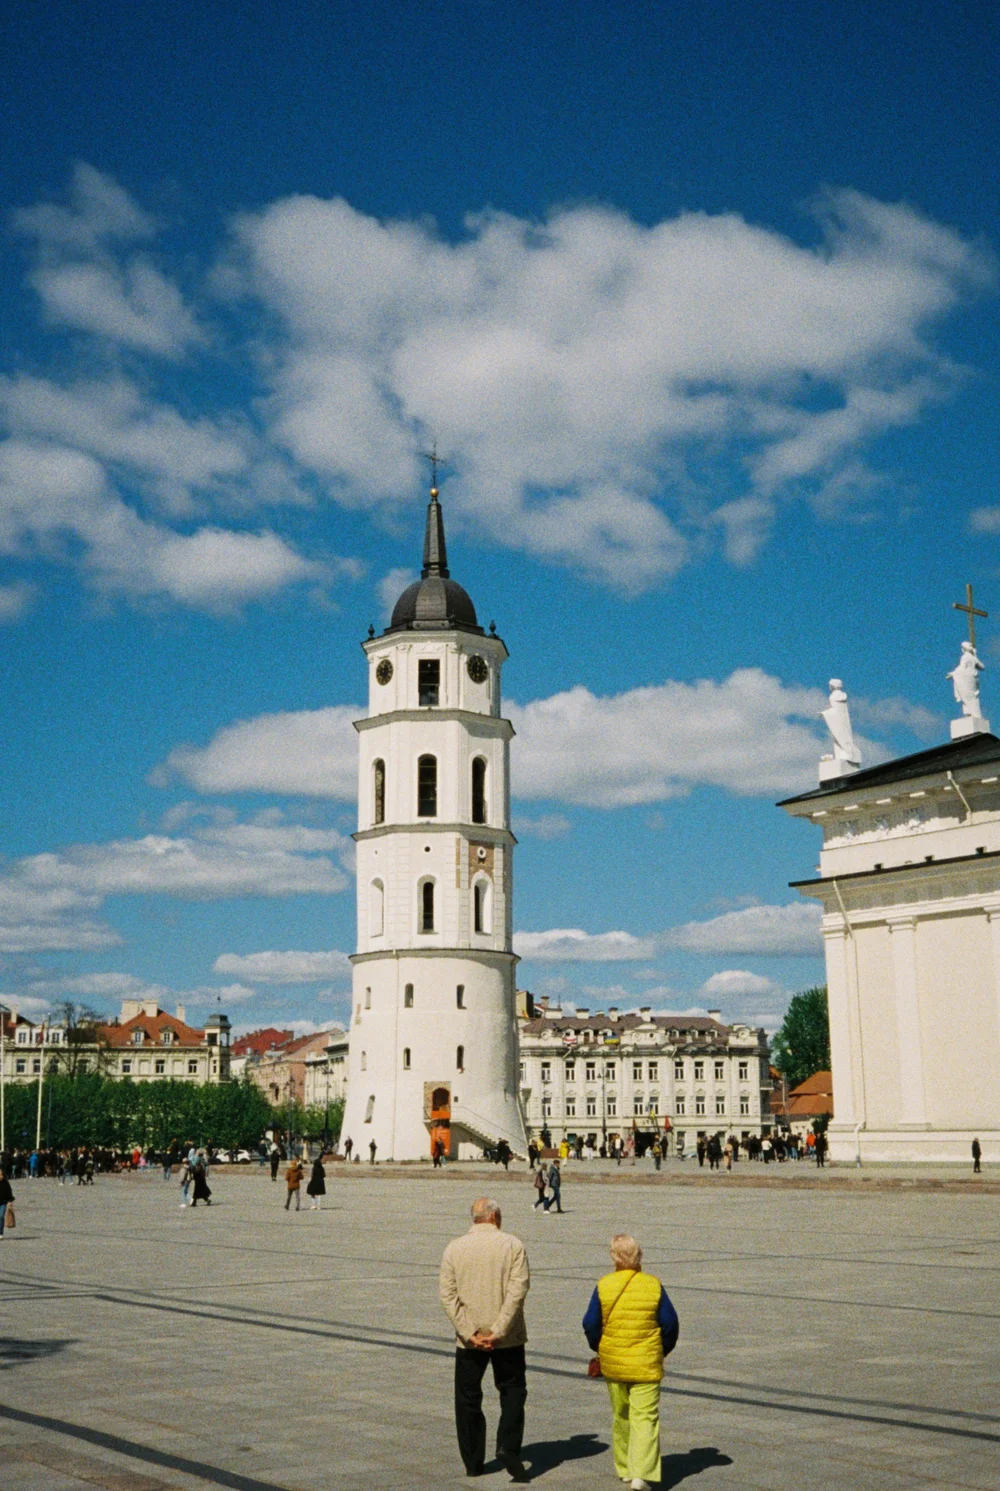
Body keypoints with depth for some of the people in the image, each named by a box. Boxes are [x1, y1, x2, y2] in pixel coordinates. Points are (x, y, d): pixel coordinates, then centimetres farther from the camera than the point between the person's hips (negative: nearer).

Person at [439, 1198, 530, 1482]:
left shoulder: (454, 1248, 1)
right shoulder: (512, 1245, -4)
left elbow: (448, 1296, -6)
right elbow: (518, 1290, -13)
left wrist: (470, 1333, -9)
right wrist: (498, 1331, -13)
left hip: (468, 1340, 1)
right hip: (508, 1338, -1)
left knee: (468, 1398, 12)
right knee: (512, 1390, 13)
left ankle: (473, 1462, 15)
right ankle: (508, 1448, -4)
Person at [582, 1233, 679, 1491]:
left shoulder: (603, 1286, -6)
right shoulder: (653, 1285, -5)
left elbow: (591, 1324, -3)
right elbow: (670, 1323, 0)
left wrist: (599, 1349, 16)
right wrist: (663, 1350, 16)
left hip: (613, 1363, 2)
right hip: (646, 1363, -2)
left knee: (620, 1416, 17)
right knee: (645, 1417, 0)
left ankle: (624, 1469, 27)